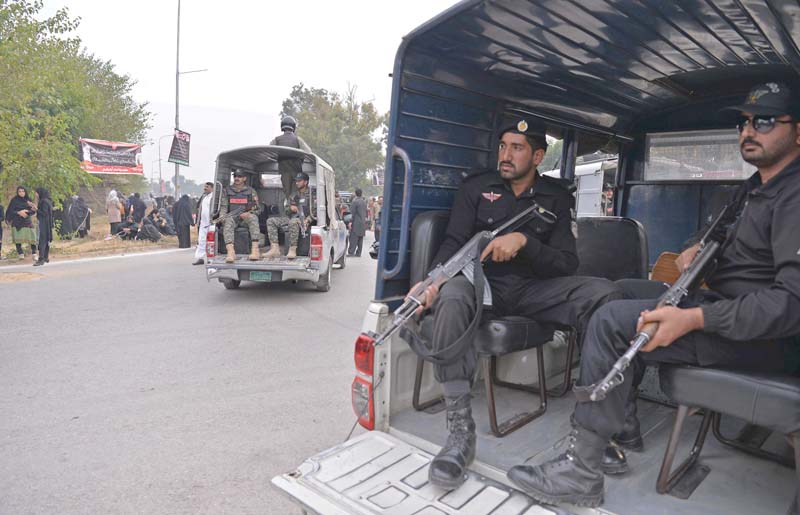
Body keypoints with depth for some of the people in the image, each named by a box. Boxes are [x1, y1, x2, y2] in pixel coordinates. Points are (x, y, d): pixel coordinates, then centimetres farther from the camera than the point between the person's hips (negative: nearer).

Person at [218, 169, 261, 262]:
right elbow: (223, 207, 9)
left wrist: (249, 213, -12)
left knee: (253, 218, -35)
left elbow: (257, 209, 8)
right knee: (228, 222, -35)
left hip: (246, 217, 0)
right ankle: (230, 252, -53)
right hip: (232, 216, 1)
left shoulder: (251, 191, 12)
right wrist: (222, 217, -12)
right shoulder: (226, 190, 15)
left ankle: (255, 250, -47)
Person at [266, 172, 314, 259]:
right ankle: (275, 248, -21)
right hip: (292, 218, 8)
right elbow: (287, 213, 25)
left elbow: (315, 211, -7)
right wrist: (290, 208, 2)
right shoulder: (294, 196, 23)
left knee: (293, 221, -42)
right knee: (270, 221, -8)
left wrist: (307, 220, -22)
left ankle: (292, 250, -37)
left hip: (303, 219, -7)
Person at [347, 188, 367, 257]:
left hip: (356, 223, -7)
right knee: (360, 239, 8)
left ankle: (351, 252, -10)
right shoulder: (364, 201, 12)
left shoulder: (355, 201, -11)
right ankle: (358, 253, 10)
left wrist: (351, 221, -11)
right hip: (363, 222, 7)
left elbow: (352, 213, -13)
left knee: (353, 238, -7)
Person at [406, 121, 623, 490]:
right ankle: (460, 430, -32)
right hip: (481, 282, -1)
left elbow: (567, 263, 2)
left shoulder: (556, 197, 11)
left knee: (604, 294, -24)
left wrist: (523, 241, -18)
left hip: (533, 289, 2)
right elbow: (453, 244, 0)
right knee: (451, 298, -37)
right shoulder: (476, 187, 10)